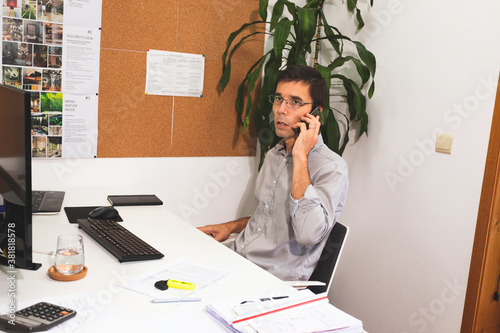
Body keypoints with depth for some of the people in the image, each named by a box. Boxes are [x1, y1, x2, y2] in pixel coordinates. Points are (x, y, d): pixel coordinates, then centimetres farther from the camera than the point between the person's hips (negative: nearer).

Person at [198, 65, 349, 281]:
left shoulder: (331, 168, -14)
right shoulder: (274, 154, 13)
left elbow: (308, 234, -29)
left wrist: (300, 157, -23)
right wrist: (232, 227, 9)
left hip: (275, 280, -7)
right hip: (236, 257, 8)